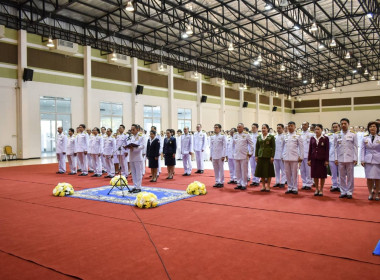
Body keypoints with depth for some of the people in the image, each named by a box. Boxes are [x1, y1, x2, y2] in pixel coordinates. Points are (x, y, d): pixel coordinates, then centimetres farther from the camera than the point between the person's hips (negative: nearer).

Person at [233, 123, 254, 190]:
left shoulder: (246, 135, -2)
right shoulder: (235, 135, 11)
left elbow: (251, 144, -1)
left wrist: (250, 153, -3)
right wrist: (234, 152, 13)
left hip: (244, 156, -4)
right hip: (236, 156, 5)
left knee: (244, 171, -1)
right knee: (237, 171, 8)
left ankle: (244, 184, 6)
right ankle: (239, 184, 16)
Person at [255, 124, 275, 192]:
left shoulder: (271, 137, -1)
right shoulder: (259, 137, 11)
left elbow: (273, 147, -4)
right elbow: (257, 147, 12)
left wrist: (272, 156, -10)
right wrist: (256, 156, 4)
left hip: (268, 156, -4)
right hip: (260, 156, 4)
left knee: (268, 171, 2)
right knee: (261, 171, 5)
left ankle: (268, 186, 13)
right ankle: (263, 186, 17)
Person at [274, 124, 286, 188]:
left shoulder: (284, 137, -7)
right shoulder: (275, 137, 13)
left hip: (282, 156, -6)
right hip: (275, 156, 6)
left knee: (283, 170, 0)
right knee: (276, 170, 10)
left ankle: (282, 182, 6)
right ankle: (277, 182, 17)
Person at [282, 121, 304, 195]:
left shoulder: (297, 136, 1)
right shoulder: (285, 136, 10)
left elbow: (301, 147, 0)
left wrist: (301, 157, -5)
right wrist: (282, 156, 10)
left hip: (294, 157, -3)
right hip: (286, 158, 3)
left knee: (294, 173, 0)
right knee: (287, 173, 6)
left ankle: (295, 188, 8)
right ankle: (289, 188, 16)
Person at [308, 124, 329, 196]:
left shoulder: (325, 138, -2)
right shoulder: (312, 138, 7)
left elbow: (327, 150, -4)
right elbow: (310, 149, 7)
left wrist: (326, 160, -8)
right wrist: (309, 159, 3)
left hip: (322, 159, -3)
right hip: (314, 159, 3)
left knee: (322, 175, 4)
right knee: (315, 174, 7)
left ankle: (321, 190, 15)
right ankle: (316, 189, 18)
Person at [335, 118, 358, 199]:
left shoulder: (353, 135, 3)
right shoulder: (337, 136, 7)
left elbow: (355, 147, 2)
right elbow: (336, 148, 8)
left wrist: (355, 159, -4)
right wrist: (336, 159, 2)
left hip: (350, 159, -2)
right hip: (340, 159, 2)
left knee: (350, 176, 3)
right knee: (342, 176, 5)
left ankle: (349, 192, 12)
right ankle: (343, 191, 13)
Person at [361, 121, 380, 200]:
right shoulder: (365, 139, 9)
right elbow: (363, 150, 9)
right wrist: (362, 160, 1)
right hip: (368, 160, 1)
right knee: (369, 178, 1)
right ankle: (370, 193, 13)